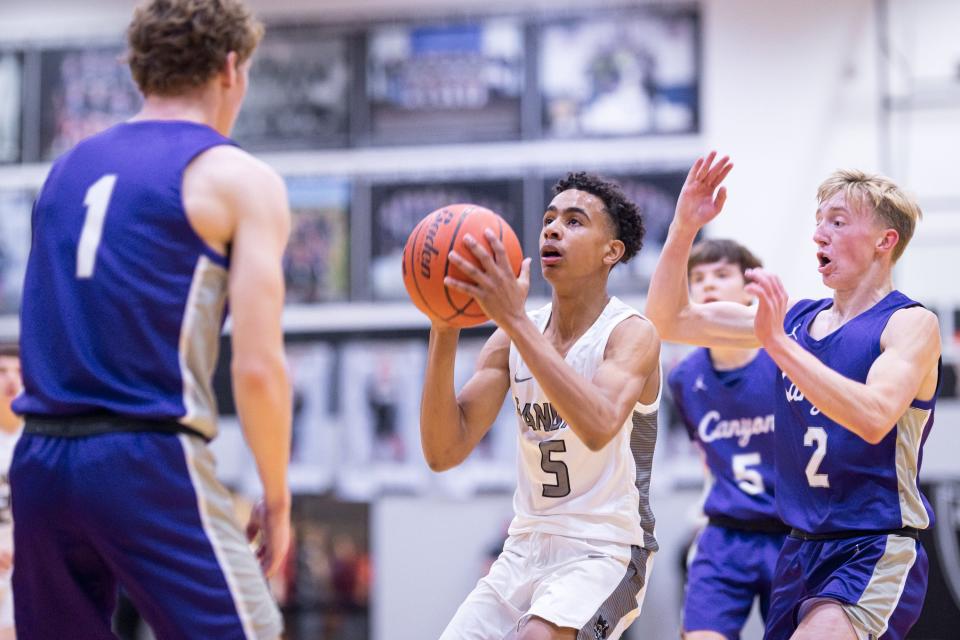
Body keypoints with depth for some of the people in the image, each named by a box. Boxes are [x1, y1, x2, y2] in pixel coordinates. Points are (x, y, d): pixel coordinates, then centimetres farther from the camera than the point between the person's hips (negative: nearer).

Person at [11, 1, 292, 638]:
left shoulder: (69, 167, 18)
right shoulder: (240, 179, -1)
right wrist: (277, 499, 2)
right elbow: (258, 367, -8)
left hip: (38, 462, 6)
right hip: (149, 464, -6)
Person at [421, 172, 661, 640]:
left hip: (606, 553, -6)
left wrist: (515, 319, -35)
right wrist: (444, 332, -16)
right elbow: (443, 452, -4)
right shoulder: (512, 338, 5)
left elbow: (599, 426, -33)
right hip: (525, 549, 6)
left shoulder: (631, 334, -11)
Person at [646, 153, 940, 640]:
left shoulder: (911, 324, -9)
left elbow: (875, 418, -27)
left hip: (876, 553, -7)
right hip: (800, 549, 7)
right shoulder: (794, 317, 10)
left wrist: (778, 344, -30)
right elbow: (669, 321, 10)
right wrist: (683, 229, -4)